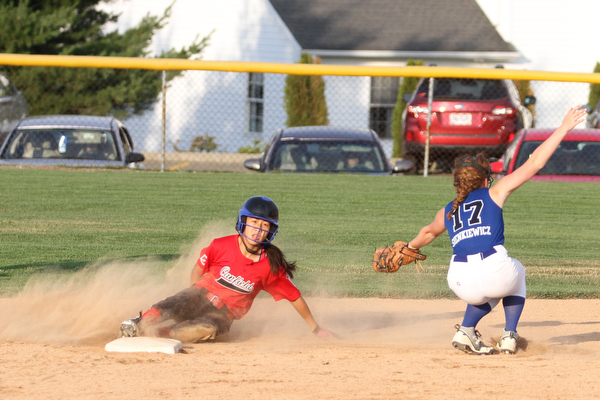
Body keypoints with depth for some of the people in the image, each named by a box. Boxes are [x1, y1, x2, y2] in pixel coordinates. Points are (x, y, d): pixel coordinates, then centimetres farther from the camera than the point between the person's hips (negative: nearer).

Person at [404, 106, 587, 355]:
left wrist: (411, 247, 68)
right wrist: (564, 128, 16)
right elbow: (534, 164, 11)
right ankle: (509, 336, 20)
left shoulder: (446, 213, 23)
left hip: (462, 283, 3)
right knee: (516, 272, 35)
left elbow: (429, 232, 46)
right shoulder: (494, 194, 14)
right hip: (496, 273, -3)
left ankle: (466, 331, 17)